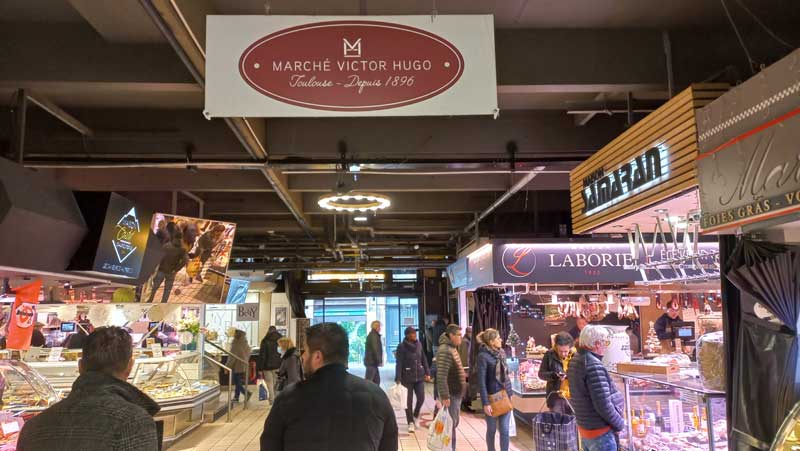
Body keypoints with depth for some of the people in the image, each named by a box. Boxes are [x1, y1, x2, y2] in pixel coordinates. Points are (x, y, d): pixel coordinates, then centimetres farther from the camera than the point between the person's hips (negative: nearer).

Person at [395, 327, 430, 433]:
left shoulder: (419, 344, 2)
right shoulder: (402, 346, -11)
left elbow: (424, 359, 10)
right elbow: (399, 364, -13)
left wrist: (427, 372, 6)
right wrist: (398, 379, -17)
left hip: (419, 376, 4)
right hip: (407, 377, -4)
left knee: (421, 398, 1)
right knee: (408, 401, 5)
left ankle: (415, 416, 28)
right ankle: (411, 422, 19)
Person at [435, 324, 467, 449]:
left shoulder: (452, 348, 12)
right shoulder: (445, 350, -21)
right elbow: (441, 376, -26)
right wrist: (445, 396, -27)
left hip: (456, 393, 10)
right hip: (451, 394, -10)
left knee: (454, 423, 19)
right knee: (450, 425, -2)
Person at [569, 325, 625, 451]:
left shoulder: (575, 360, 5)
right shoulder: (594, 366, -24)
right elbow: (603, 405, -25)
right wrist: (619, 424, -10)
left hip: (585, 427, 9)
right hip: (600, 431, -9)